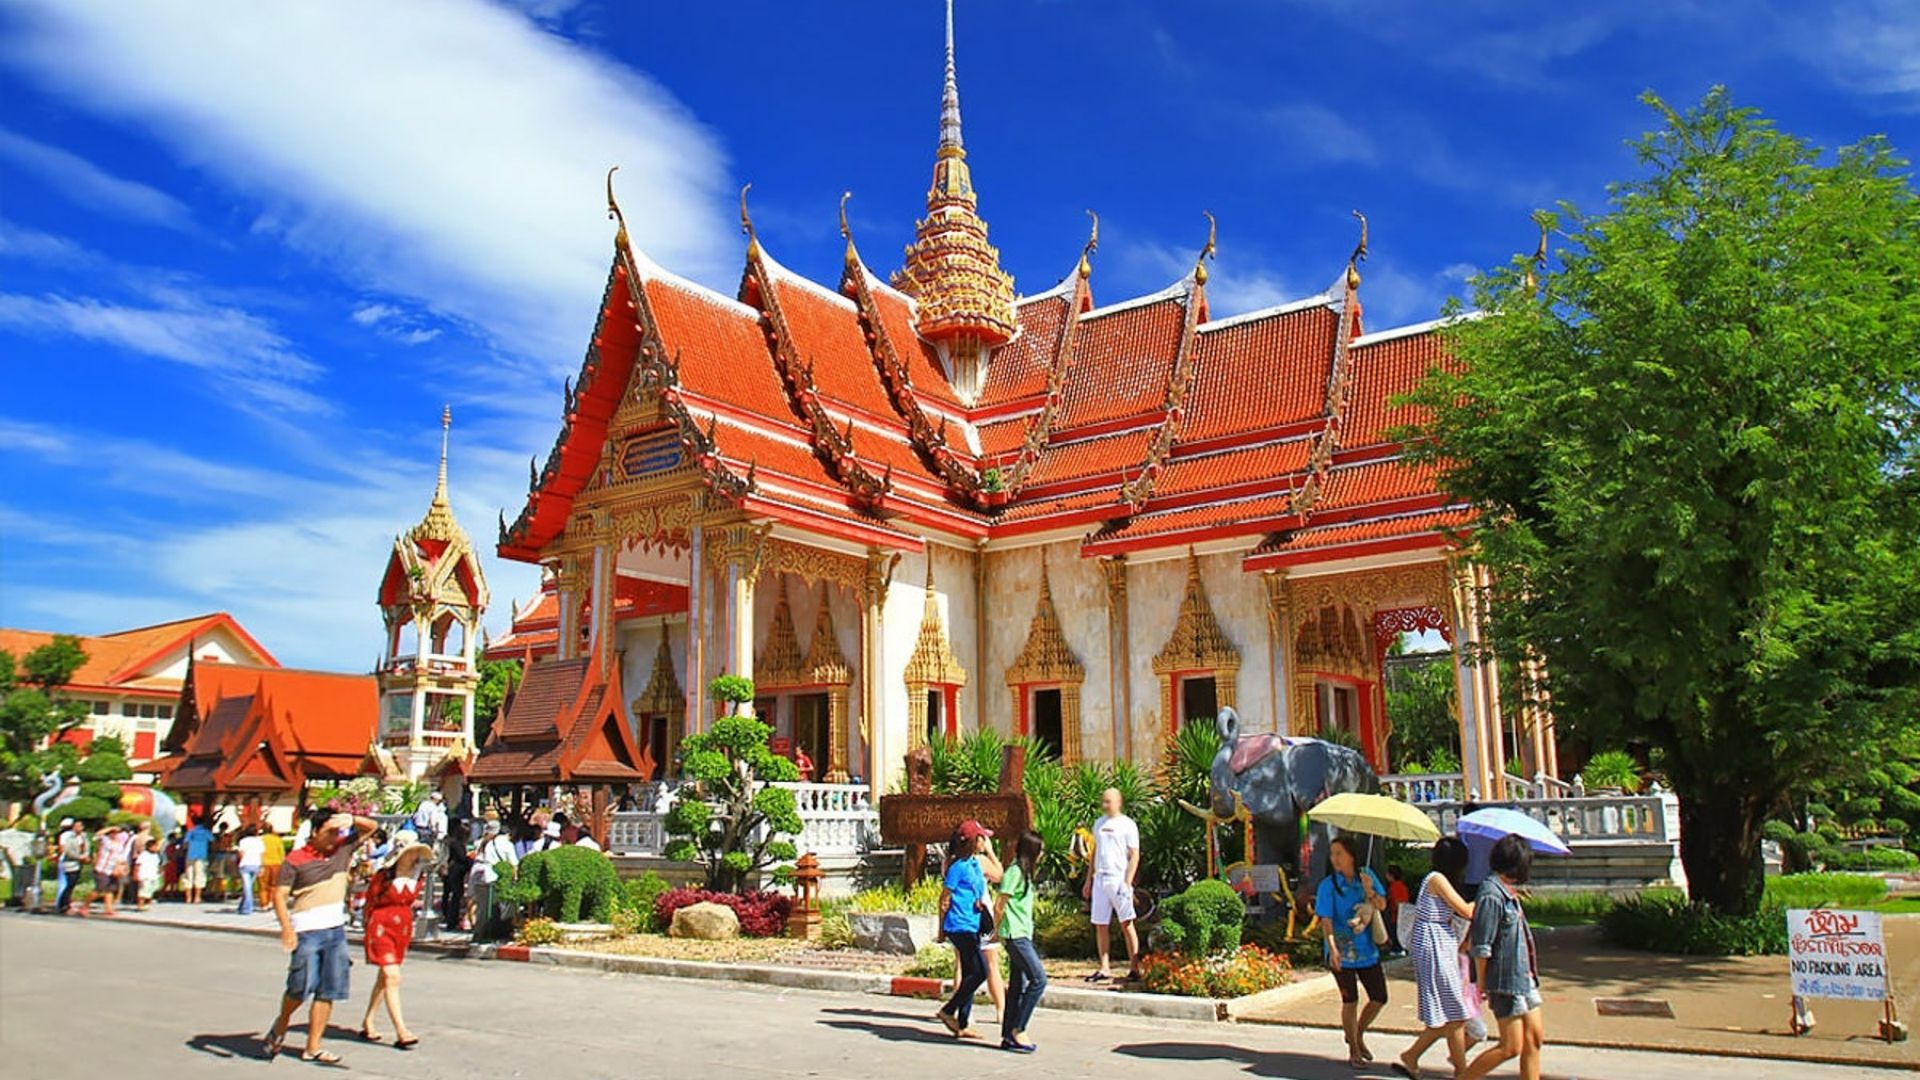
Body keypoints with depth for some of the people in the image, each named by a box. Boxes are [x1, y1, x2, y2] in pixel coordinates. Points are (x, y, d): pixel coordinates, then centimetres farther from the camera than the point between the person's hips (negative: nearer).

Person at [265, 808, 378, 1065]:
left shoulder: (343, 849, 8)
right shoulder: (296, 860, -5)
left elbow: (371, 827, 18)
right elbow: (279, 894, -8)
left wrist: (350, 819, -2)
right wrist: (286, 927, -20)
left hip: (336, 930, 5)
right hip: (307, 931, -5)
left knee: (328, 991, 4)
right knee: (302, 987, -3)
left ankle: (312, 1047, 12)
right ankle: (280, 1027, 28)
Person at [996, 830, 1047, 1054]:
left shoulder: (1023, 872, 16)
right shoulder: (1015, 872, -13)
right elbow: (1001, 905, -13)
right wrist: (999, 931, -2)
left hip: (1022, 936, 10)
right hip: (1016, 935, -10)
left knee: (1017, 986, 9)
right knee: (1039, 979, -12)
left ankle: (1008, 1036, 13)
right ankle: (1017, 1030, -7)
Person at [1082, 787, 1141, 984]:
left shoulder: (1127, 825, -2)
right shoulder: (1099, 824, 16)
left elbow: (1134, 856, -6)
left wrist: (1127, 882, -15)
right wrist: (1089, 880, 18)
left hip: (1119, 879, -6)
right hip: (1100, 879, 6)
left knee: (1126, 923, -3)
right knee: (1101, 925, 5)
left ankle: (1134, 969, 2)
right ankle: (1104, 969, 11)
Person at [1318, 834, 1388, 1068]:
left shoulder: (1367, 875, 1)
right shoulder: (1328, 885, -10)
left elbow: (1382, 905, 3)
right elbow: (1326, 920, -14)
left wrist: (1369, 890, -17)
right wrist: (1332, 948, -27)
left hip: (1367, 950, 4)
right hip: (1342, 952, -4)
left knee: (1379, 998, 10)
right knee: (1350, 1000, 2)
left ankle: (1358, 1035, 34)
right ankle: (1353, 1049, 20)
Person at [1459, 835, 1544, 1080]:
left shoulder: (1505, 891, 10)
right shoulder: (1491, 895, -20)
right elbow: (1481, 947, -18)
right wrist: (1482, 982, -11)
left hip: (1523, 977, 9)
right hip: (1506, 981, -9)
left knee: (1534, 1037, 10)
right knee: (1511, 1047, -3)